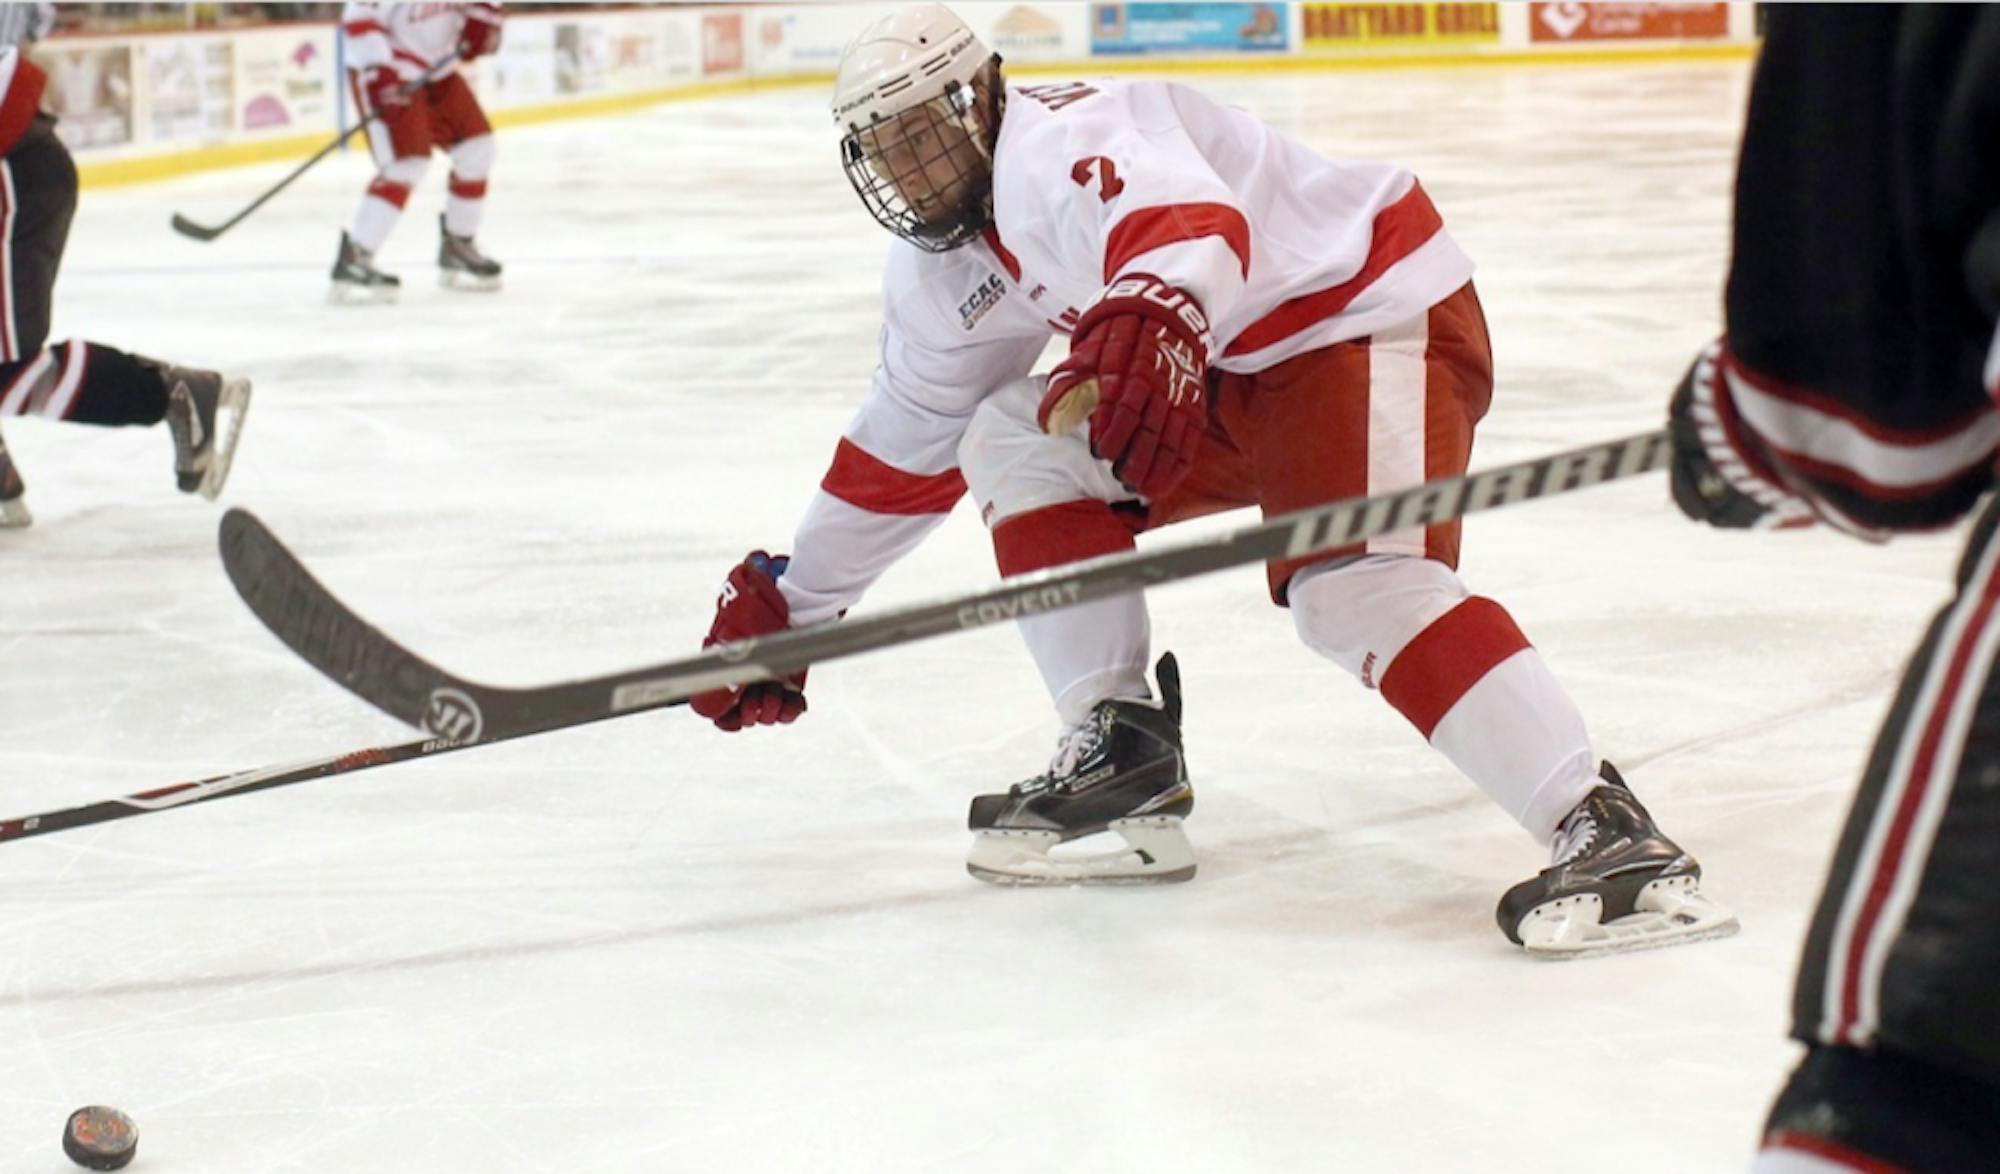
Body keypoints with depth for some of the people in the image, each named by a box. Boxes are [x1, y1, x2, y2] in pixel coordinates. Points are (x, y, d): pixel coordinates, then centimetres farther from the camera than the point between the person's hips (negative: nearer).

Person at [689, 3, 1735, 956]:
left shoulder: (1059, 137, -20)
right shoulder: (945, 270, 11)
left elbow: (1191, 219, -42)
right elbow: (903, 446, 22)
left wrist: (1158, 314, -64)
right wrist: (788, 600, 22)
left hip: (1374, 315, -10)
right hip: (1233, 373, 10)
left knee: (1354, 586, -31)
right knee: (1015, 438, 4)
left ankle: (1609, 834, -39)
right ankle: (1123, 762, 3)